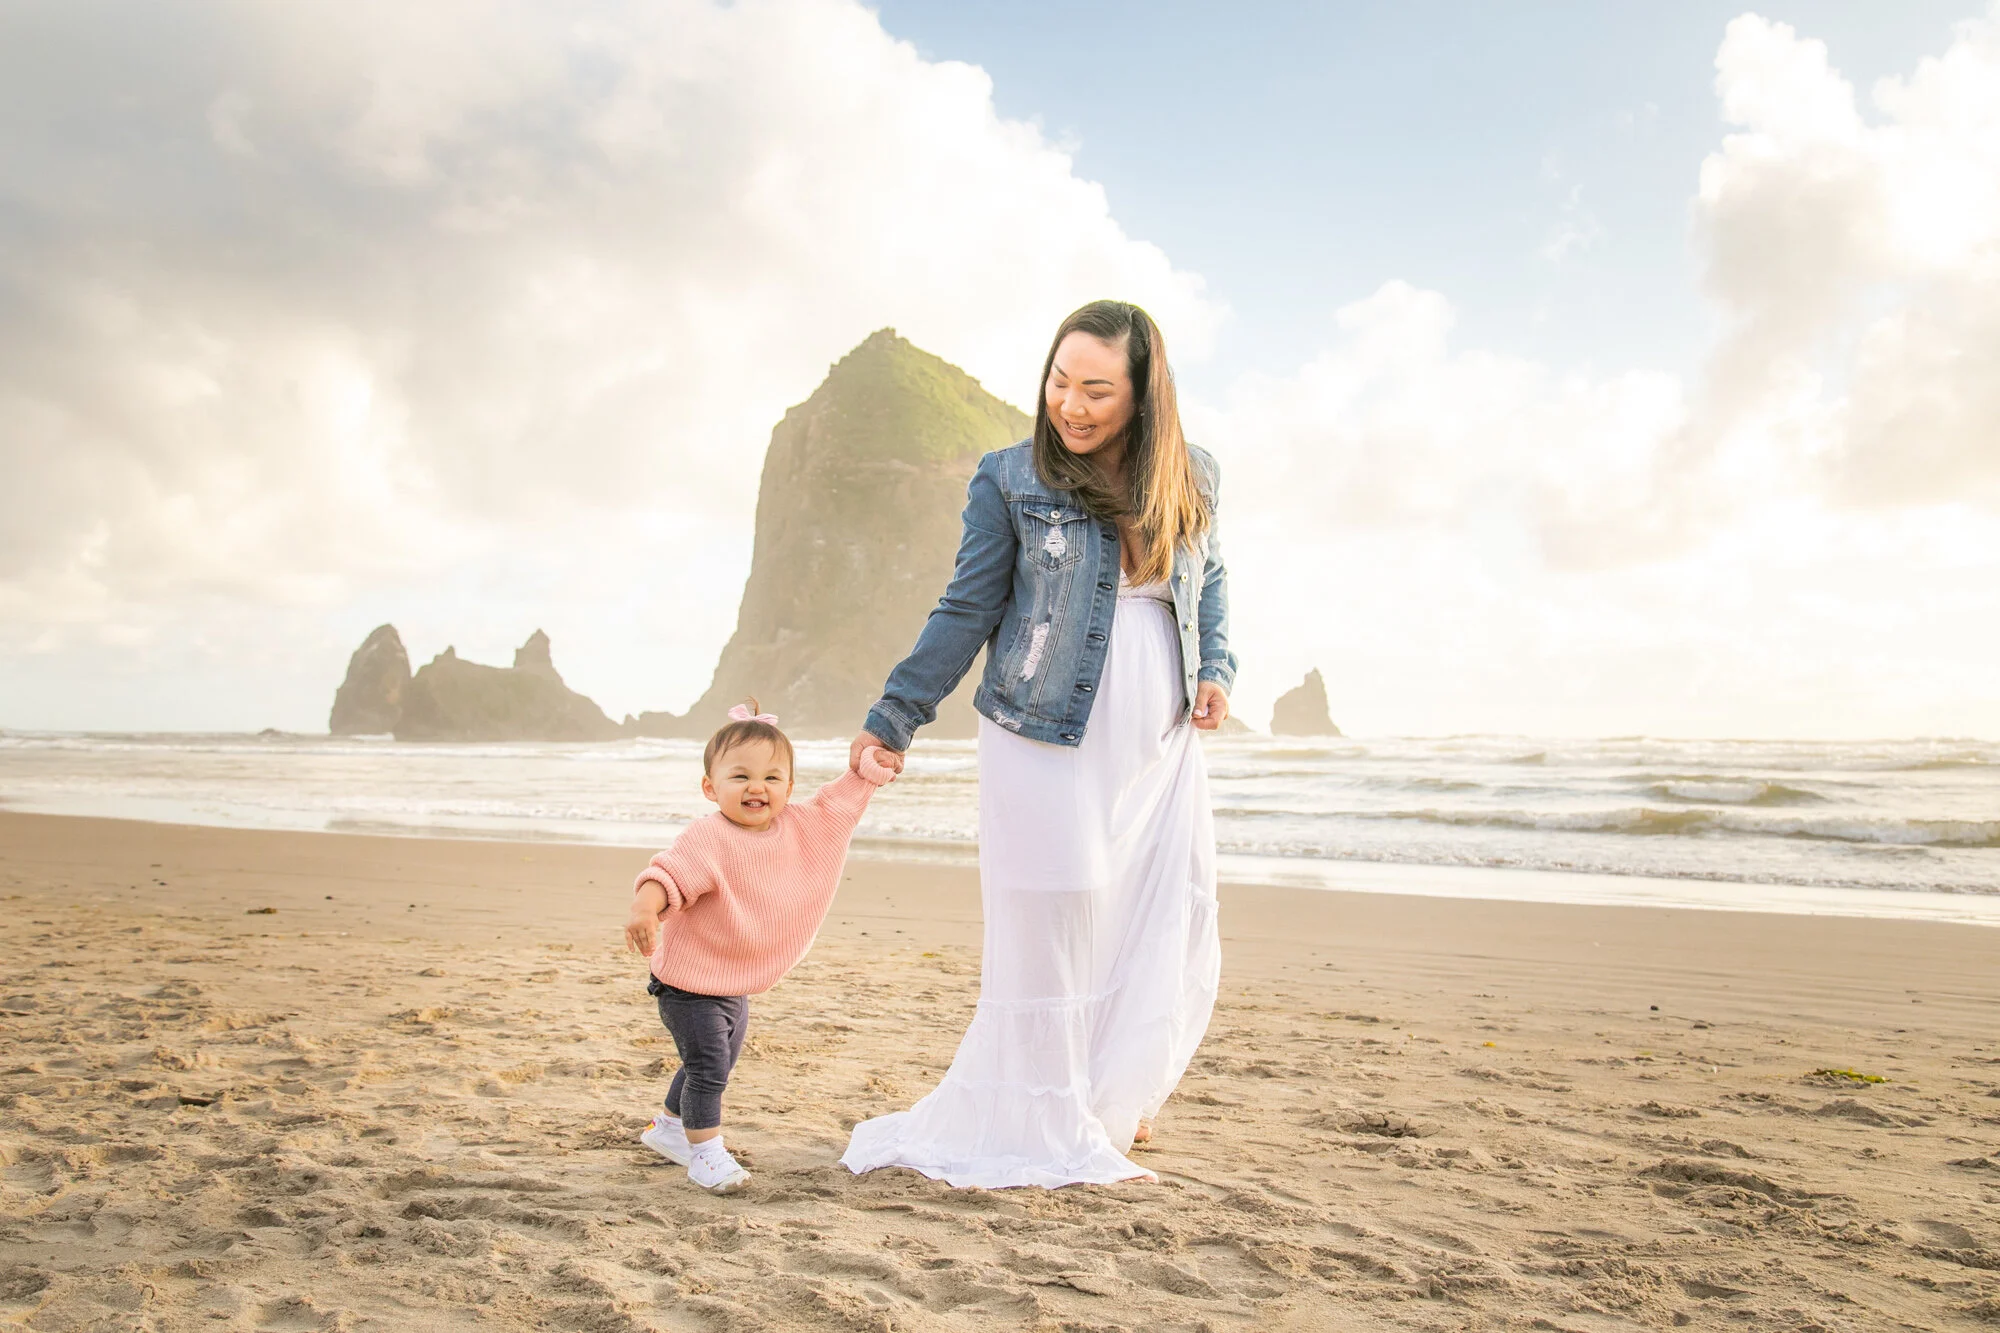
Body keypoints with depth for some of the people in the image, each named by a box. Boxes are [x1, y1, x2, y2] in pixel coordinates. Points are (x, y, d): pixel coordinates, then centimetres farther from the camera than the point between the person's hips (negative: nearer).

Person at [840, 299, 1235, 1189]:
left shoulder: (1190, 480, 4)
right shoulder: (1010, 481, -6)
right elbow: (966, 614, -1)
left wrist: (1217, 667, 3)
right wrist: (892, 718, -2)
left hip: (1161, 750, 4)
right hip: (1047, 748, -4)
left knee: (1168, 940, 7)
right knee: (1051, 940, -1)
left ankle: (1108, 1100, 31)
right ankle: (1040, 1128, 18)